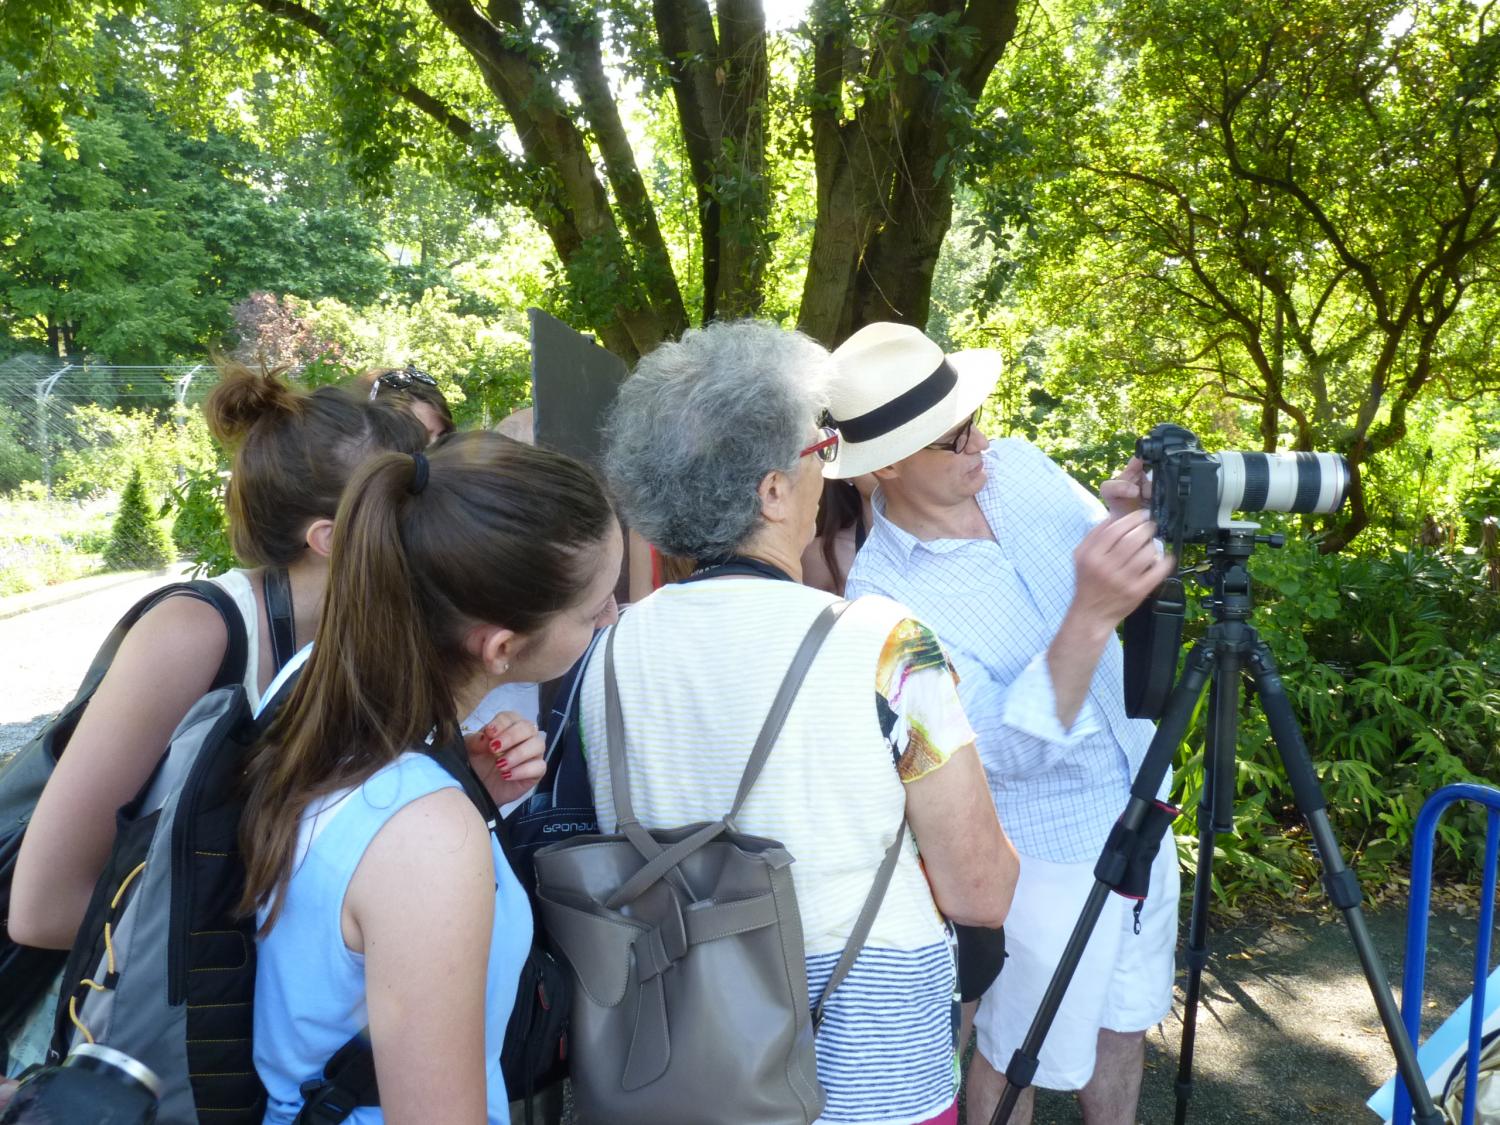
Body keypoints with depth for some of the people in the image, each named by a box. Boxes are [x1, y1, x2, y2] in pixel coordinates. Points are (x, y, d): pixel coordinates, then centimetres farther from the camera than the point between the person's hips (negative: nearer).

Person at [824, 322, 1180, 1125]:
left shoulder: (1019, 465, -8)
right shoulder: (885, 596, -26)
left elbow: (1140, 576, 5)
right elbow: (1008, 752, -30)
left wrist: (1128, 519, -18)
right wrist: (1090, 614, -42)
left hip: (1141, 816, 6)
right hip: (1048, 855, -6)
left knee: (1124, 1020, 25)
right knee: (1020, 1053, 16)